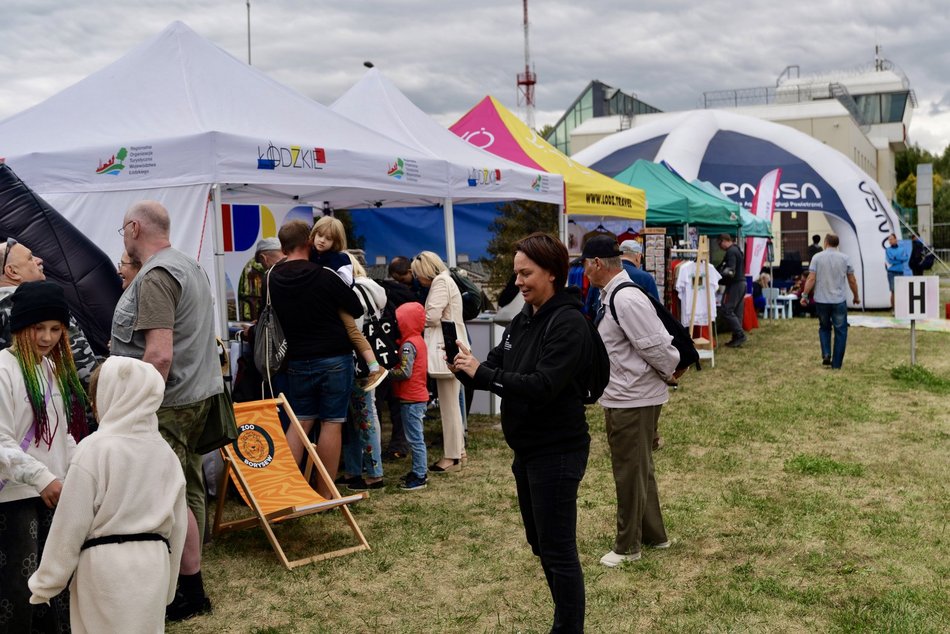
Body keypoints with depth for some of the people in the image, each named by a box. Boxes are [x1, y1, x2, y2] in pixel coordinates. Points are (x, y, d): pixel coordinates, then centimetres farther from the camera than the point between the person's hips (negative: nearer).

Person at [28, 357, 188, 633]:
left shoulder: (95, 449, -13)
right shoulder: (165, 452, 4)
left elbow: (70, 524, -10)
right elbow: (178, 524, 10)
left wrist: (46, 582, 2)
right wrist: (168, 583, 21)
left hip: (104, 567, -5)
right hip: (153, 564, 5)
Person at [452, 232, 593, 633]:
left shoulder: (568, 323, -17)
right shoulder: (522, 320, 9)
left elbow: (542, 386, -26)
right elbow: (495, 370, 8)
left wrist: (480, 373, -24)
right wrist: (465, 368, -13)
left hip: (556, 453, -9)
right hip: (527, 449, 9)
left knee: (558, 549, 0)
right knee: (540, 543, 19)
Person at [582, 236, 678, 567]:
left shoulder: (626, 299, -23)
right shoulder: (613, 295, 9)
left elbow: (656, 346, -23)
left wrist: (669, 372, -8)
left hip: (632, 401, -10)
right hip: (624, 398, 10)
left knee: (630, 472, 3)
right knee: (640, 469, 21)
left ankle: (627, 546, 16)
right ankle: (653, 534, 36)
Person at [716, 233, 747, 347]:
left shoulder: (731, 252, -14)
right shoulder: (737, 249, 19)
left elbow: (730, 271, -22)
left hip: (734, 285, -10)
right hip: (741, 283, 10)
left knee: (727, 311, -10)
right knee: (737, 312, 10)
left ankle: (740, 335, -12)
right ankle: (737, 338, 11)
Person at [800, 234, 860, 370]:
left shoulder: (817, 257, -2)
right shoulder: (844, 258, 1)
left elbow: (811, 279, -9)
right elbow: (852, 280, 4)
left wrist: (805, 295, -2)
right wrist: (856, 296, 17)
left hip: (821, 300, 0)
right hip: (839, 301, 0)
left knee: (824, 328, 20)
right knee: (840, 331, 6)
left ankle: (826, 354, 2)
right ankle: (836, 364, 4)